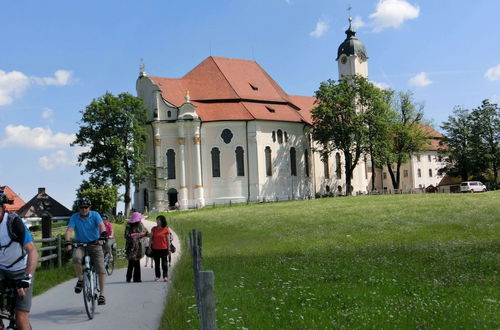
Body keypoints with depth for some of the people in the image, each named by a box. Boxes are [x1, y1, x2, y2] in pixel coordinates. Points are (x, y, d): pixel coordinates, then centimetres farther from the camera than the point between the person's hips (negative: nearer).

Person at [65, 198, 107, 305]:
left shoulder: (95, 215, -6)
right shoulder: (74, 217, -4)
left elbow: (101, 225, -23)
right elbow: (69, 230, -15)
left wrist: (103, 235, -44)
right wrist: (68, 242, -34)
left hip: (95, 244, 0)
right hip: (80, 245, 0)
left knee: (101, 269, -8)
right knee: (76, 258, -32)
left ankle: (101, 294, 3)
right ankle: (80, 279, -7)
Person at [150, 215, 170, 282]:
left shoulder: (166, 229, -3)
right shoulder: (154, 229, 4)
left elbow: (168, 240, 1)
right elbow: (151, 238, 9)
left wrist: (168, 249, -1)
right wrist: (150, 247, 6)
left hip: (163, 249, -3)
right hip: (155, 249, 3)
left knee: (164, 263, -1)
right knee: (157, 263, 10)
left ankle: (165, 276, 4)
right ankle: (157, 276, 17)